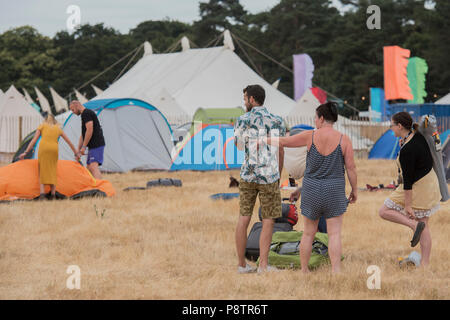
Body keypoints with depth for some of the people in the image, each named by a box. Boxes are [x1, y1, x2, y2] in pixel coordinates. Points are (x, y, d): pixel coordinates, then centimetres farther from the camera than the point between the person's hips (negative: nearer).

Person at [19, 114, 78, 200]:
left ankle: (42, 193, -15)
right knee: (52, 171, 13)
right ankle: (53, 194, 3)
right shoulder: (58, 128, 25)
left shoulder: (42, 126, 19)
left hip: (43, 148, -2)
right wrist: (76, 153, 41)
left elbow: (34, 140, 10)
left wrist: (25, 152, 11)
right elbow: (69, 142, 31)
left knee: (42, 171, 2)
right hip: (54, 149, 2)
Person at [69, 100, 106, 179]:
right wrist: (78, 150, 22)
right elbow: (83, 135, 26)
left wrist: (84, 147, -16)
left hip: (96, 145, -11)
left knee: (93, 167, -23)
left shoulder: (86, 113, -9)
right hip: (93, 146, 11)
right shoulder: (85, 114, 23)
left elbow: (90, 130, -19)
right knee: (89, 168, 10)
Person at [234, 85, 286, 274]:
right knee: (268, 222, 4)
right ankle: (263, 265, -2)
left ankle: (241, 264, 8)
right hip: (269, 177, -1)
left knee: (243, 219, 6)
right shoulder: (277, 122, 2)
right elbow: (280, 152, 8)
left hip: (248, 175, 1)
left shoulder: (243, 121, -2)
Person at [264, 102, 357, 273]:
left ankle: (304, 270, 20)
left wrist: (264, 141, 20)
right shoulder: (344, 140, -8)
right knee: (334, 234, -2)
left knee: (308, 233, 13)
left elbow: (283, 142, 3)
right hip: (334, 189, -1)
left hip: (312, 189, 1)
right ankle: (336, 272, -11)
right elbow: (351, 167, -6)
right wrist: (354, 190, 7)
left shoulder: (310, 136, -7)